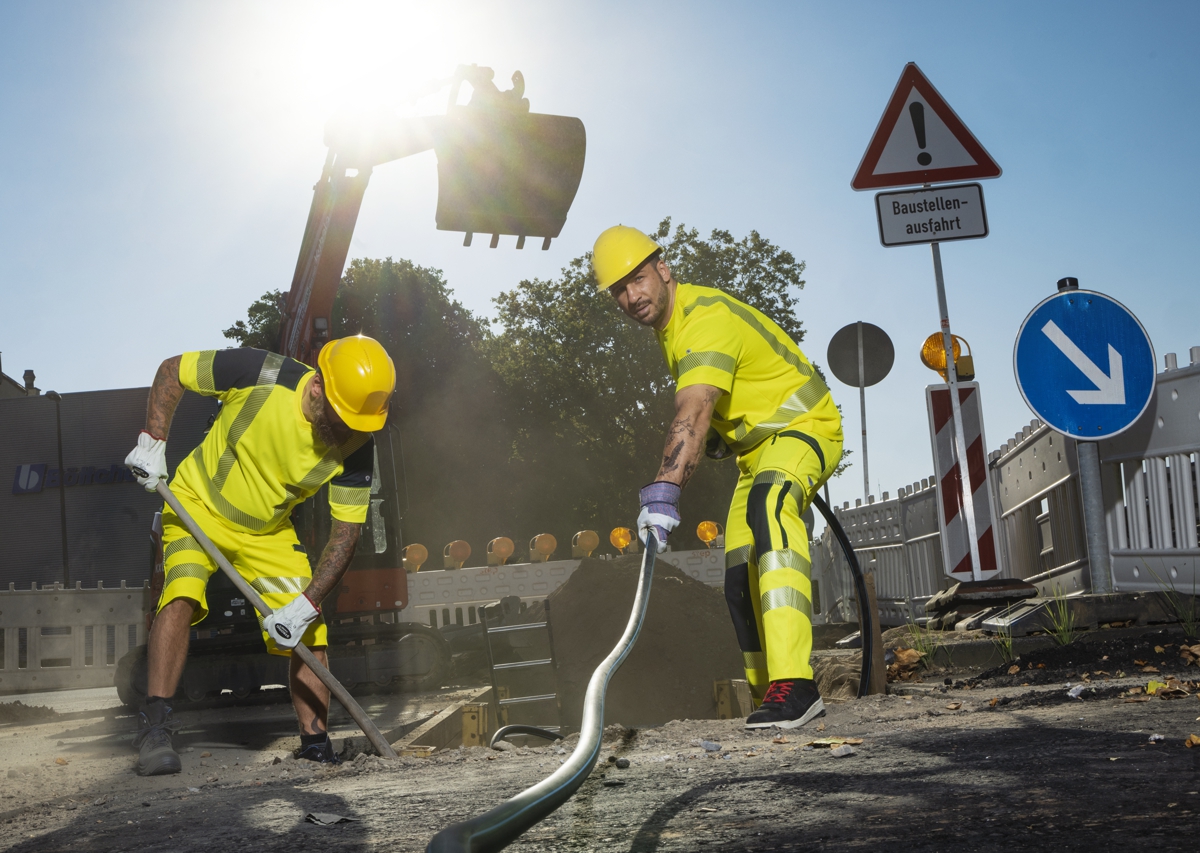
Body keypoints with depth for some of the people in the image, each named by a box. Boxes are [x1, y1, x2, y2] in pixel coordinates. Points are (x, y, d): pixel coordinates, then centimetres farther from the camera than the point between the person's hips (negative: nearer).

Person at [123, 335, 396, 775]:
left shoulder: (356, 447, -22)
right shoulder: (262, 376, -30)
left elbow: (345, 535, -17)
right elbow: (172, 370, -14)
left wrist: (306, 605, -27)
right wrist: (153, 441, -22)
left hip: (269, 532, 3)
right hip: (198, 505, -3)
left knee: (310, 634, -4)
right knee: (181, 595, -27)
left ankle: (317, 748, 9)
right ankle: (153, 730, -22)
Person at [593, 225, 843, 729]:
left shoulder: (706, 318, -26)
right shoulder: (671, 326, 6)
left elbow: (693, 415, -42)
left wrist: (664, 491, -53)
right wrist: (718, 433, 5)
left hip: (803, 427, -10)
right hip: (756, 446, 10)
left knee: (768, 505, -40)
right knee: (741, 580, 8)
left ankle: (793, 685, -49)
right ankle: (770, 694, 23)